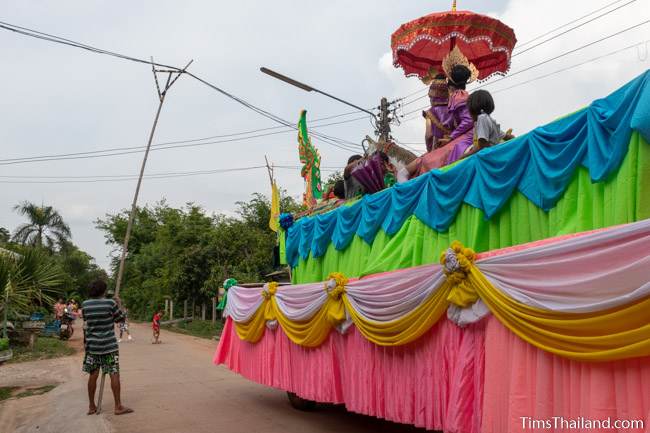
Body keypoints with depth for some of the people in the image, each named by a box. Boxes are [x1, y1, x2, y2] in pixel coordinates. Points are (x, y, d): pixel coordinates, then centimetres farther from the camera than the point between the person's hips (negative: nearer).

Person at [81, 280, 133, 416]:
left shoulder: (85, 305, -1)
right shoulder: (110, 303, -11)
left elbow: (86, 322, 11)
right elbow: (121, 318, 1)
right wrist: (118, 304, 13)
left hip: (92, 345, 4)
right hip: (109, 345, -4)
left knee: (93, 375, 11)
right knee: (114, 374, 1)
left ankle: (91, 406, 19)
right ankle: (118, 406, 3)